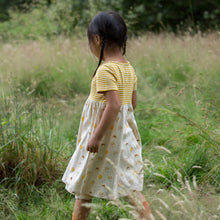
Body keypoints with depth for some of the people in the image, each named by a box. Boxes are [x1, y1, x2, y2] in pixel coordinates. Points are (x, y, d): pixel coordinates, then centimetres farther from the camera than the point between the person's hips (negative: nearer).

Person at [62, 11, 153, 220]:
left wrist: (97, 136, -24)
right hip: (125, 134, 8)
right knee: (131, 187, 13)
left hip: (105, 133, -8)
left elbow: (114, 105, -28)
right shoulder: (128, 68, 5)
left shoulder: (105, 70, -21)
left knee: (84, 186, 10)